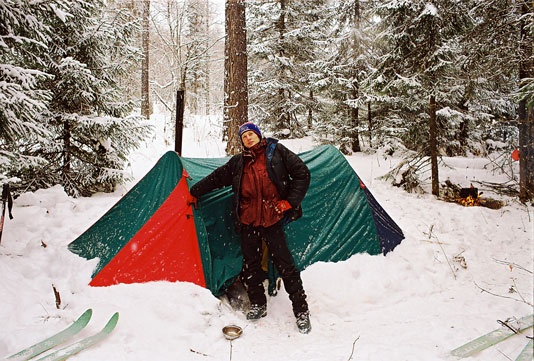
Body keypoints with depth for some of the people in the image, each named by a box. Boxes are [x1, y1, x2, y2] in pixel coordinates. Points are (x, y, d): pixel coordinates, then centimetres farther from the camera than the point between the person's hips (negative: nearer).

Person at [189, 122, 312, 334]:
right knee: (251, 264, 10)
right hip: (248, 221, 4)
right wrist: (194, 193, 26)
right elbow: (216, 179, 21)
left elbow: (302, 174, -1)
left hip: (272, 219, -4)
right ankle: (258, 305, 29)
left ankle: (301, 310, 11)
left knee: (285, 264, -1)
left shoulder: (276, 151, 0)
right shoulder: (238, 162, 11)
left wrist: (290, 202, -6)